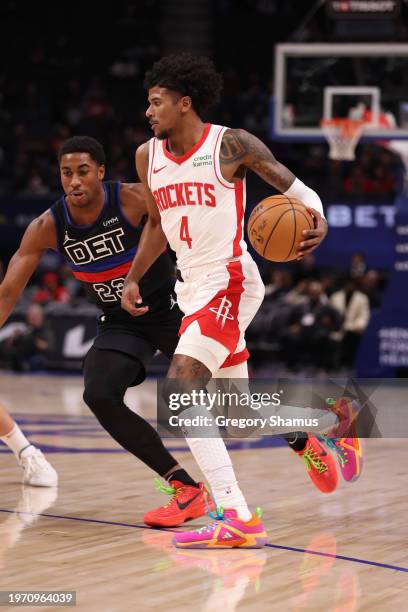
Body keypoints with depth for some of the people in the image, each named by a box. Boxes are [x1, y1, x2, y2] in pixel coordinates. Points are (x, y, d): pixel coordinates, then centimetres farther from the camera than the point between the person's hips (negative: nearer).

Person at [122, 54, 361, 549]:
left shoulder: (232, 146, -11)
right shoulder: (148, 156, 7)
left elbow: (296, 190, -4)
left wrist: (316, 221, -25)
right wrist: (132, 280, 18)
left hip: (227, 282, -8)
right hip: (190, 286, 8)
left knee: (179, 391, -23)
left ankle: (236, 518, -25)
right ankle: (307, 444, 49)